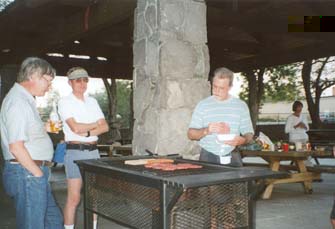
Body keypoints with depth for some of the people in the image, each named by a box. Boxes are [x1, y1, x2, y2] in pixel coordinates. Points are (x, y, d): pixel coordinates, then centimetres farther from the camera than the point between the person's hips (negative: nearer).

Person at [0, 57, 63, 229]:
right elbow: (16, 146, -22)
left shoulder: (25, 99, 15)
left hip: (34, 172, 10)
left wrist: (44, 128, 13)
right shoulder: (18, 101, -17)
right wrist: (39, 174, -14)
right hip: (27, 174, -10)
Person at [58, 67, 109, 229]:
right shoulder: (65, 102, -4)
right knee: (74, 198, -3)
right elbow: (75, 127, -17)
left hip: (93, 150, 6)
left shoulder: (92, 102, 13)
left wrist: (87, 133, -11)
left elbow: (105, 127, 5)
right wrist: (95, 125, -2)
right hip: (75, 151, -5)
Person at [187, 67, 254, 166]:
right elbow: (191, 134, 3)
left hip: (232, 158, 1)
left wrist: (242, 140, -12)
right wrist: (206, 131, -16)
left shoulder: (241, 105, 8)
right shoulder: (203, 105, 5)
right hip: (208, 158, -1)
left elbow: (249, 134, 10)